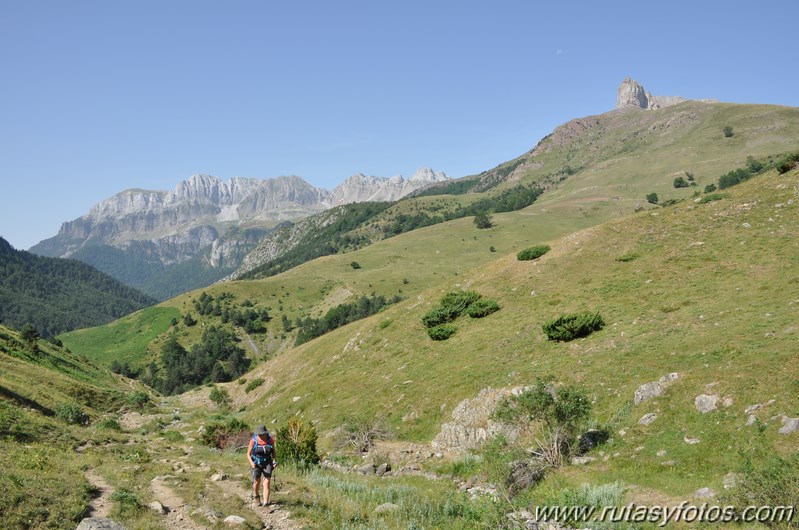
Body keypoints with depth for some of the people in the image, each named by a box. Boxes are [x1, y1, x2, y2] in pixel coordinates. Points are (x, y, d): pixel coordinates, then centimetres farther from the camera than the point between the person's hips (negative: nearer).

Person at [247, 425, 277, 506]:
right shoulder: (253, 441, -16)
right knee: (257, 481, 12)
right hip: (256, 463, -1)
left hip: (267, 463, 1)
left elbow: (273, 451, 7)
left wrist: (274, 460, -6)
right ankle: (255, 495, 44)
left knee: (267, 482, -11)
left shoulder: (270, 440, -10)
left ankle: (266, 502, -13)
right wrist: (252, 463, -23)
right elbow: (248, 454, -7)